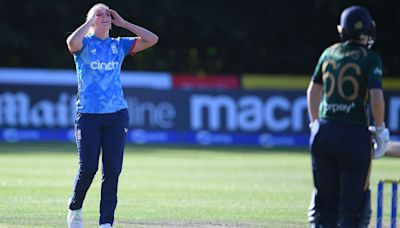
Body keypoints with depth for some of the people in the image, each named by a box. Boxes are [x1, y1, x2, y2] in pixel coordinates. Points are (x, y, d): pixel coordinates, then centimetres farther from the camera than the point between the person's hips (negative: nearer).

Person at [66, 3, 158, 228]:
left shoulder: (119, 45, 13)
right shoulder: (84, 44, 2)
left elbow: (152, 39, 5)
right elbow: (72, 42, -24)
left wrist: (123, 23, 5)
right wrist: (90, 21, -11)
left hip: (117, 116, 3)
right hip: (88, 115, -3)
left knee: (112, 170, -2)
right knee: (88, 168, -7)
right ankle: (75, 208, 19)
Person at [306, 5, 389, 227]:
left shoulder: (329, 53, 10)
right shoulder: (370, 58, -6)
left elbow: (313, 91, 20)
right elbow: (376, 98, -16)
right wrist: (380, 129, -2)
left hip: (322, 132, 5)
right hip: (354, 134, -5)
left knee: (324, 201, 12)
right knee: (353, 202, 2)